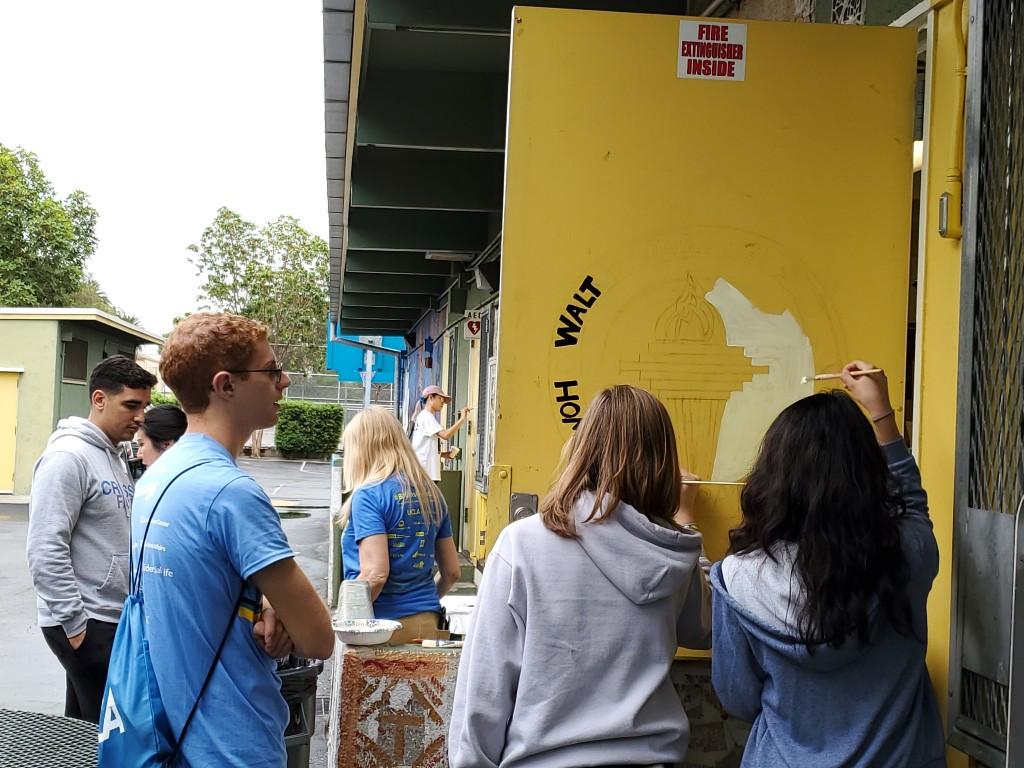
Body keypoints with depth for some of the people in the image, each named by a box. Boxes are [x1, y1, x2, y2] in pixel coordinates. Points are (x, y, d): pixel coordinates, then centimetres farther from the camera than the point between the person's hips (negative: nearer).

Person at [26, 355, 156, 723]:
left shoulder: (114, 458, 15)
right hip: (85, 624, -9)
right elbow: (46, 551, -21)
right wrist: (75, 623, -20)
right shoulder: (68, 457, -15)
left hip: (113, 619, 9)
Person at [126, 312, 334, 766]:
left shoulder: (156, 477, 5)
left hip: (176, 729, 9)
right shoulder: (231, 491, -23)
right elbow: (318, 640, -21)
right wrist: (277, 617, 0)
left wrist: (267, 610, -3)